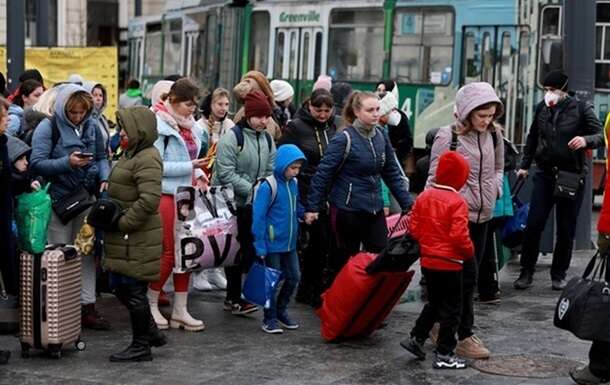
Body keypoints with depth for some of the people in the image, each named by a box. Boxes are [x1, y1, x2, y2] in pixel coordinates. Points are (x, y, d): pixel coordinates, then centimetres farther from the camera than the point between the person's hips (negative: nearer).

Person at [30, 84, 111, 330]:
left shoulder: (91, 127, 7)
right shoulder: (48, 128, -7)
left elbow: (101, 158, 13)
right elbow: (37, 163, -14)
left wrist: (105, 178, -7)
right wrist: (67, 162, -25)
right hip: (59, 199, -4)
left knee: (87, 252, 6)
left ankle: (87, 307, 11)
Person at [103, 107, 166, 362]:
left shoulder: (147, 159, -18)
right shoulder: (131, 154, 14)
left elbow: (149, 200, -26)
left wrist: (122, 223, -20)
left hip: (138, 238, -10)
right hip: (125, 237, 10)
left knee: (134, 290, -1)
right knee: (119, 286, 15)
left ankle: (141, 347, 12)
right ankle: (150, 332, 29)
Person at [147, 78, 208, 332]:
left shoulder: (190, 127, 12)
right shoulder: (160, 126, -12)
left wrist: (198, 173, 2)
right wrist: (188, 167, -19)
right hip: (166, 195, -8)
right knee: (170, 252, -4)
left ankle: (180, 310, 15)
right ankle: (150, 305, 12)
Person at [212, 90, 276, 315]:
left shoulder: (268, 140, 10)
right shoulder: (231, 138, -13)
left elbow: (270, 172, 9)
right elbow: (226, 174, -18)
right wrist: (252, 189, -20)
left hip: (253, 206, 6)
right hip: (230, 203, -6)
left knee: (248, 249, 8)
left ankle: (233, 296, 19)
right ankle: (234, 298, 8)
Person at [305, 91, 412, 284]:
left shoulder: (381, 136, 4)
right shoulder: (344, 139, -14)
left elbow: (392, 173, 11)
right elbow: (323, 174, -11)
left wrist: (408, 203, 7)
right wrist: (313, 207, -11)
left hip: (375, 209, 5)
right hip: (347, 210, -5)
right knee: (346, 261, 6)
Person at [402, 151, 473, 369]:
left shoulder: (424, 197, 4)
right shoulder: (457, 202, -17)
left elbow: (413, 228, 5)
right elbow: (459, 235, -21)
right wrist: (469, 252, -4)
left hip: (428, 260, 7)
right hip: (449, 263, -7)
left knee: (434, 303, 24)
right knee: (451, 309, 4)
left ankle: (416, 338, 22)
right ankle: (444, 354, 6)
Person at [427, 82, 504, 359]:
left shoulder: (494, 135, 4)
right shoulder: (448, 136, -12)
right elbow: (435, 179, -9)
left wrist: (495, 188, 1)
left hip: (482, 215, 6)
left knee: (472, 274, 12)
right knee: (466, 274, -7)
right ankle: (464, 337, 2)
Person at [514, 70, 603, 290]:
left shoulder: (581, 109, -4)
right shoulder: (542, 108, 7)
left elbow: (601, 136, -6)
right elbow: (532, 138, 20)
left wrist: (586, 140, -27)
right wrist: (525, 165, 20)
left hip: (572, 177, -2)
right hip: (544, 174, 3)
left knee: (566, 230, 4)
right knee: (533, 225, -3)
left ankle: (559, 275, 18)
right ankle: (526, 272, 7)